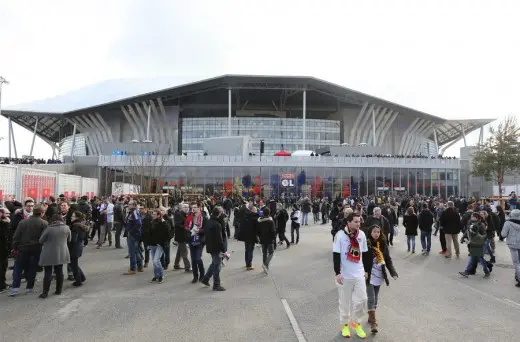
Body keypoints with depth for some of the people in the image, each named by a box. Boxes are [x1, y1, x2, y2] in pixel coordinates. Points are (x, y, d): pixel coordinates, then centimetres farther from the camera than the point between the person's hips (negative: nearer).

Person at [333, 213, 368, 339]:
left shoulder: (362, 234, 1)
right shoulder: (340, 235, -14)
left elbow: (365, 253, 12)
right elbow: (336, 255, -12)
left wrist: (366, 270, 15)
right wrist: (337, 273, -14)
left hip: (359, 274, 4)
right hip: (344, 275, -4)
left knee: (362, 299, 5)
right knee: (345, 302, 9)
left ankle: (356, 322, 29)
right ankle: (344, 324, 30)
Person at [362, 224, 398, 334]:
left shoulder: (383, 244, 1)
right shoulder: (366, 244, -14)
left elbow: (388, 260, 4)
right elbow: (361, 260, -11)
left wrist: (393, 272, -6)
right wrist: (363, 272, -19)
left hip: (379, 275, 5)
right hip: (369, 276, -5)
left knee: (375, 297, 17)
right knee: (371, 298, -7)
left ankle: (371, 316, 34)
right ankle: (373, 322, 1)